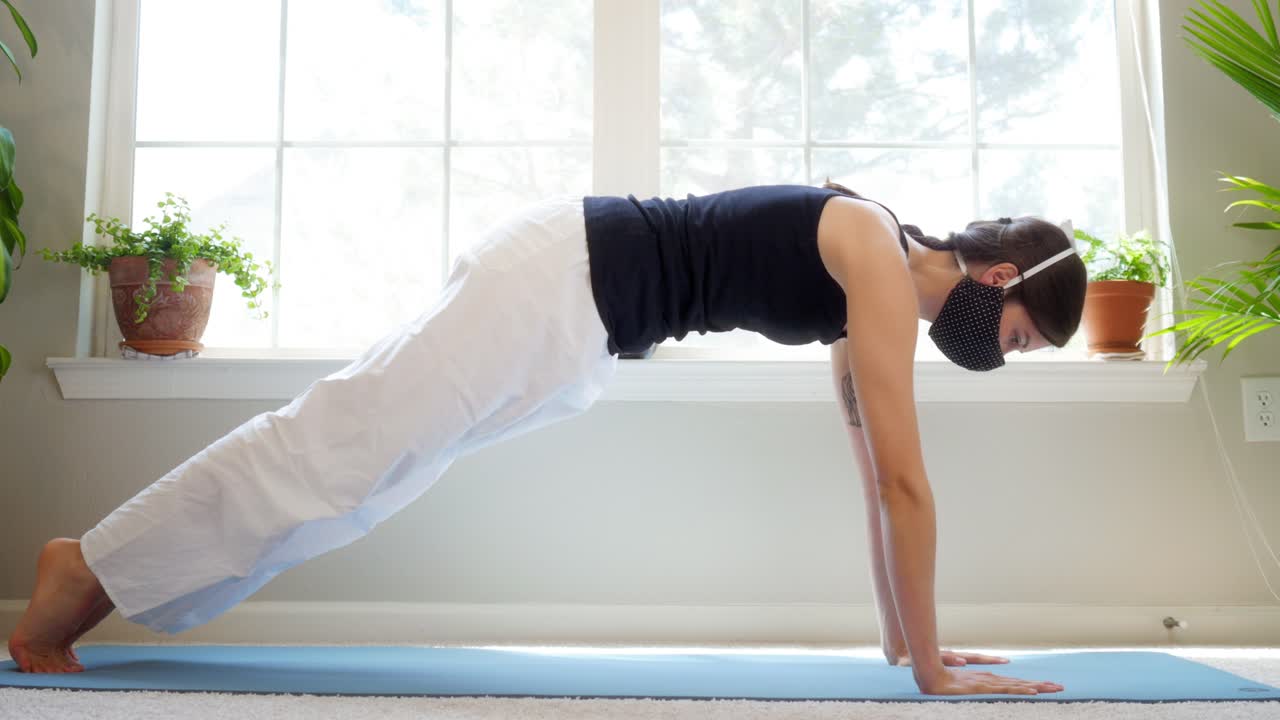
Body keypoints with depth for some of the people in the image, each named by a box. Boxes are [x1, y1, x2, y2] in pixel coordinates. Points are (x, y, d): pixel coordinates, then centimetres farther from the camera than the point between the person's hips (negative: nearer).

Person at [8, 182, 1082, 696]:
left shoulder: (872, 290, 13)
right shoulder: (880, 260, -14)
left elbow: (876, 474, 17)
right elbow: (906, 480, -18)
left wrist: (903, 635, 19)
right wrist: (931, 667, -11)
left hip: (579, 314, 9)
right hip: (562, 280, -9)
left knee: (364, 451, 12)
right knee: (341, 443, -4)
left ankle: (105, 578, 24)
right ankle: (90, 570, 10)